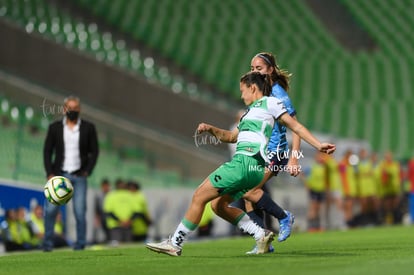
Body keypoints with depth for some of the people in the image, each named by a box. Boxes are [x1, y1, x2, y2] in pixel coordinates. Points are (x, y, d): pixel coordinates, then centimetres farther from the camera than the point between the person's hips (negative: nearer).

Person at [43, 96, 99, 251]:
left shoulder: (88, 128, 6)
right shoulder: (55, 127, 6)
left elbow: (94, 151, 7)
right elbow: (47, 151, 7)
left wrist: (87, 171, -3)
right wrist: (50, 173, -4)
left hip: (79, 176, 0)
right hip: (59, 175, 0)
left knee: (80, 211, -7)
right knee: (50, 209, -9)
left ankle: (80, 243, 2)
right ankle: (48, 242, 0)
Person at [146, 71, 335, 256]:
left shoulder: (269, 103, 4)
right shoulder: (253, 111, 29)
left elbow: (296, 126, 1)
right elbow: (231, 136, 34)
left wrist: (318, 145, -7)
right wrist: (211, 129, 16)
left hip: (246, 162, -9)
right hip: (251, 166, 9)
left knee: (199, 196, -6)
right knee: (218, 205, 12)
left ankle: (175, 244, -2)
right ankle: (261, 235, 8)